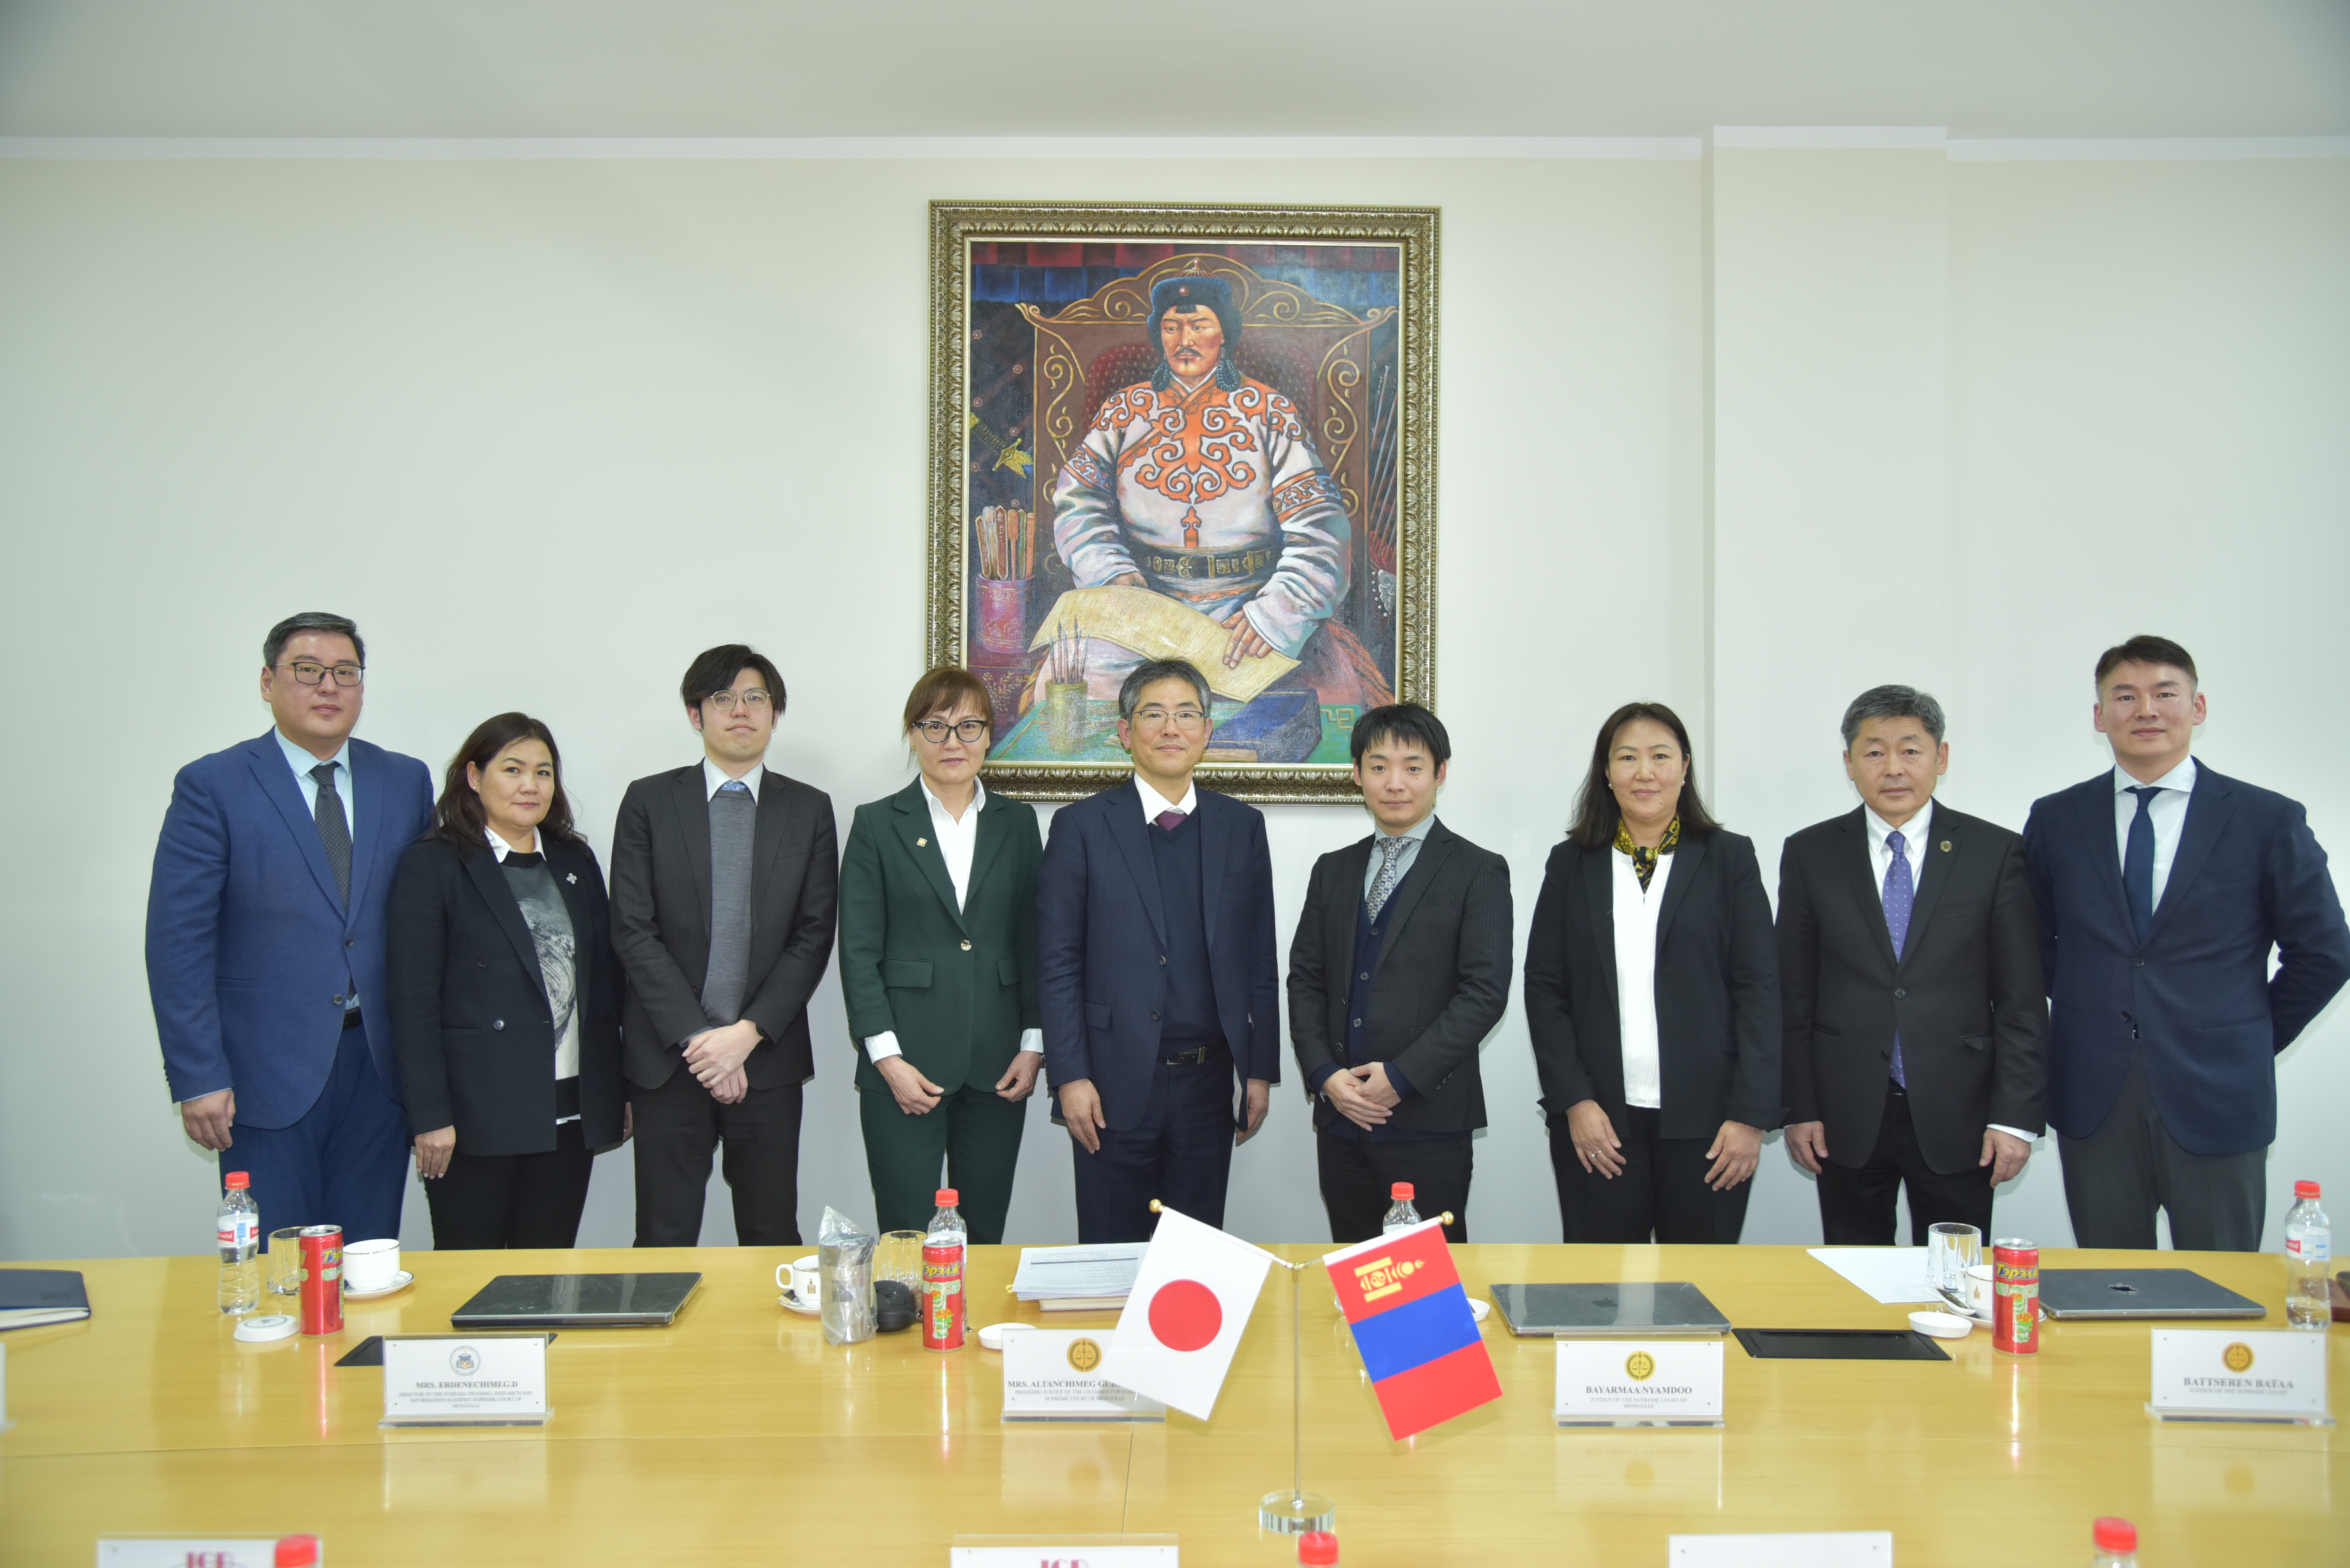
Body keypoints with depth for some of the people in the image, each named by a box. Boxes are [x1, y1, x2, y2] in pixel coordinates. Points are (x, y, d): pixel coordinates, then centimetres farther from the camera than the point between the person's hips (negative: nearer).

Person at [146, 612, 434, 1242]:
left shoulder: (406, 782, 8)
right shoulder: (212, 786, -2)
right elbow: (178, 943, -5)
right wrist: (198, 1078, -10)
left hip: (380, 1067, 3)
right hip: (270, 1071, -3)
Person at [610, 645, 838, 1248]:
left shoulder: (810, 809, 7)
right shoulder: (649, 802, 3)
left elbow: (814, 935, 2)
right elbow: (633, 931, -3)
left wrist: (748, 1032, -9)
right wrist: (697, 1039, -10)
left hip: (768, 1059, 1)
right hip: (668, 1059, -1)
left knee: (772, 1239, 5)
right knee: (664, 1243, 4)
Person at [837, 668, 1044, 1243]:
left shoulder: (1017, 822, 10)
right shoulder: (877, 824, 2)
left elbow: (1032, 941, 11)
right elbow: (859, 952, -1)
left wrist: (1033, 1045, 3)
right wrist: (888, 1058, -9)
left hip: (997, 1068, 3)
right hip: (906, 1067, -2)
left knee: (985, 1234, 7)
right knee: (907, 1235, -1)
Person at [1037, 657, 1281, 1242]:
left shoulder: (1242, 826, 7)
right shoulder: (1081, 826, -1)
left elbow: (1260, 958, 8)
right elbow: (1058, 962, -3)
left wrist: (1261, 1070, 5)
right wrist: (1070, 1077, -9)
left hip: (1208, 1082, 3)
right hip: (1115, 1084, -2)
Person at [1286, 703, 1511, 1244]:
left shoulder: (1477, 872, -1)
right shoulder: (1333, 871, 14)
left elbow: (1485, 992, -9)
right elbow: (1305, 981, 11)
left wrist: (1401, 1077, -14)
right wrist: (1324, 1075, -4)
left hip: (1429, 1122, -4)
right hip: (1340, 1119, 4)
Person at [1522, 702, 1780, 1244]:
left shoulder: (1730, 859, 6)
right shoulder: (1572, 864, 8)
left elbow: (1759, 989, 2)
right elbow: (1543, 988, 6)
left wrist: (1750, 1115, -6)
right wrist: (1573, 1100, -4)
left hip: (1705, 1121, -1)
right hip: (1596, 1121, 1)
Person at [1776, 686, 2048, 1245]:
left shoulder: (1996, 852, 1)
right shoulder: (1809, 854, 4)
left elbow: (2023, 999, 0)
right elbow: (1794, 996, 4)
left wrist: (2016, 1116, -6)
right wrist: (1799, 1109, 0)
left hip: (1956, 1116, -1)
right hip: (1847, 1117, 1)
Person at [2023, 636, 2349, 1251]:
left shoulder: (2269, 820, 0)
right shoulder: (2055, 820, 5)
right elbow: (2033, 945, 12)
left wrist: (2254, 1041, 6)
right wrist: (2083, 1026, 6)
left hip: (2217, 1102, -1)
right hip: (2092, 1102, 2)